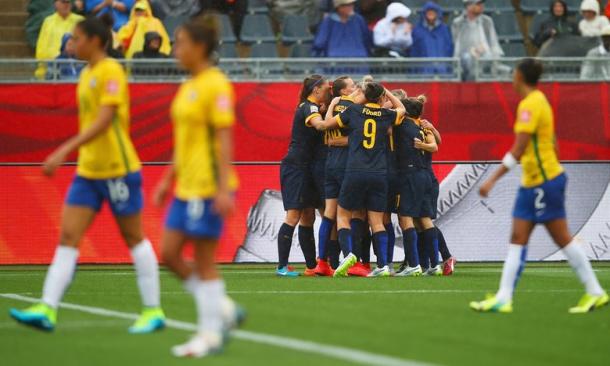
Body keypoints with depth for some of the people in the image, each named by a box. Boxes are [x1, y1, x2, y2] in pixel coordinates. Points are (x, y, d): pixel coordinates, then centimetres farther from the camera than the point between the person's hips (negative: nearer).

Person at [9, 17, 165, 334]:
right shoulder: (86, 75, 13)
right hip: (88, 170, 8)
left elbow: (104, 121, -24)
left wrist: (65, 150, -30)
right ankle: (47, 310, -9)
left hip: (118, 169, -8)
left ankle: (153, 311, 11)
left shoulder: (110, 71, -14)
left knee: (134, 238, 2)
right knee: (68, 236, -2)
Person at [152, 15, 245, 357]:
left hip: (208, 187, -9)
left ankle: (210, 334, 5)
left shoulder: (216, 85, -14)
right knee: (170, 254, 8)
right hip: (187, 186, 9)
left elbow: (225, 139, -18)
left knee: (204, 262, -3)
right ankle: (224, 309, 17)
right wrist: (169, 178, 22)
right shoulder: (190, 85, 14)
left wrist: (224, 189, -22)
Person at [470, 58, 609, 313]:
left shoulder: (530, 105, -17)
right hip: (532, 182, 9)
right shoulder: (539, 101, 11)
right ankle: (503, 298, 3)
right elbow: (552, 143, 17)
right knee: (518, 239, 5)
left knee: (562, 238, -2)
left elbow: (517, 150, -23)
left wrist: (492, 180, -24)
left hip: (543, 182, -9)